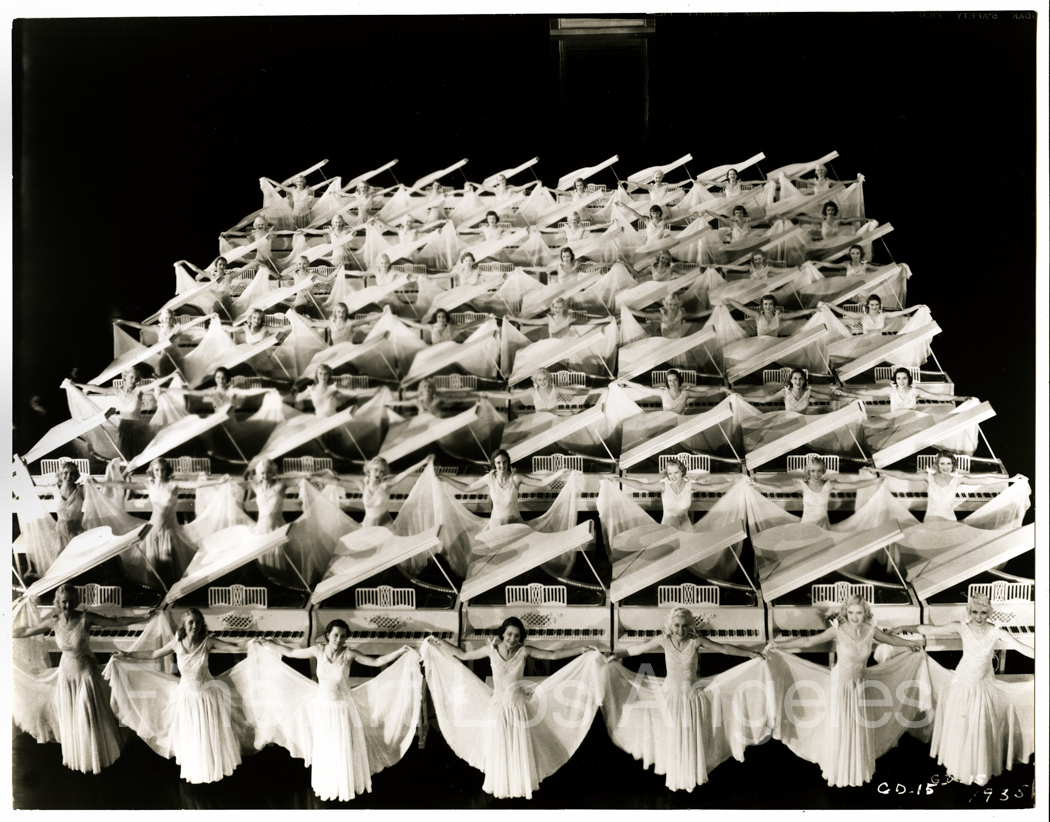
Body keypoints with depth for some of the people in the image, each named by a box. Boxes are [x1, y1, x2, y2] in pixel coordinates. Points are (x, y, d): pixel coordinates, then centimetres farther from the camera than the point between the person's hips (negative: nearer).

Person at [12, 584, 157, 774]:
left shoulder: (85, 618, -21)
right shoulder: (53, 621, -11)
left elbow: (116, 622, -20)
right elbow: (26, 631, 3)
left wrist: (143, 618, -26)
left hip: (86, 673, -3)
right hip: (66, 673, 3)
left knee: (89, 717, 6)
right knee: (69, 717, 14)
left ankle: (95, 758, 28)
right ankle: (76, 756, 37)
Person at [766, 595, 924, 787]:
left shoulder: (871, 631, -11)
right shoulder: (838, 631, -22)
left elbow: (890, 639, 10)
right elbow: (808, 641, -22)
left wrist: (909, 643, 25)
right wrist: (780, 645, -28)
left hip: (859, 684, 4)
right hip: (841, 683, -4)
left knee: (860, 726, 13)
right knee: (840, 726, 5)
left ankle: (859, 769, 34)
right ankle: (838, 773, 23)